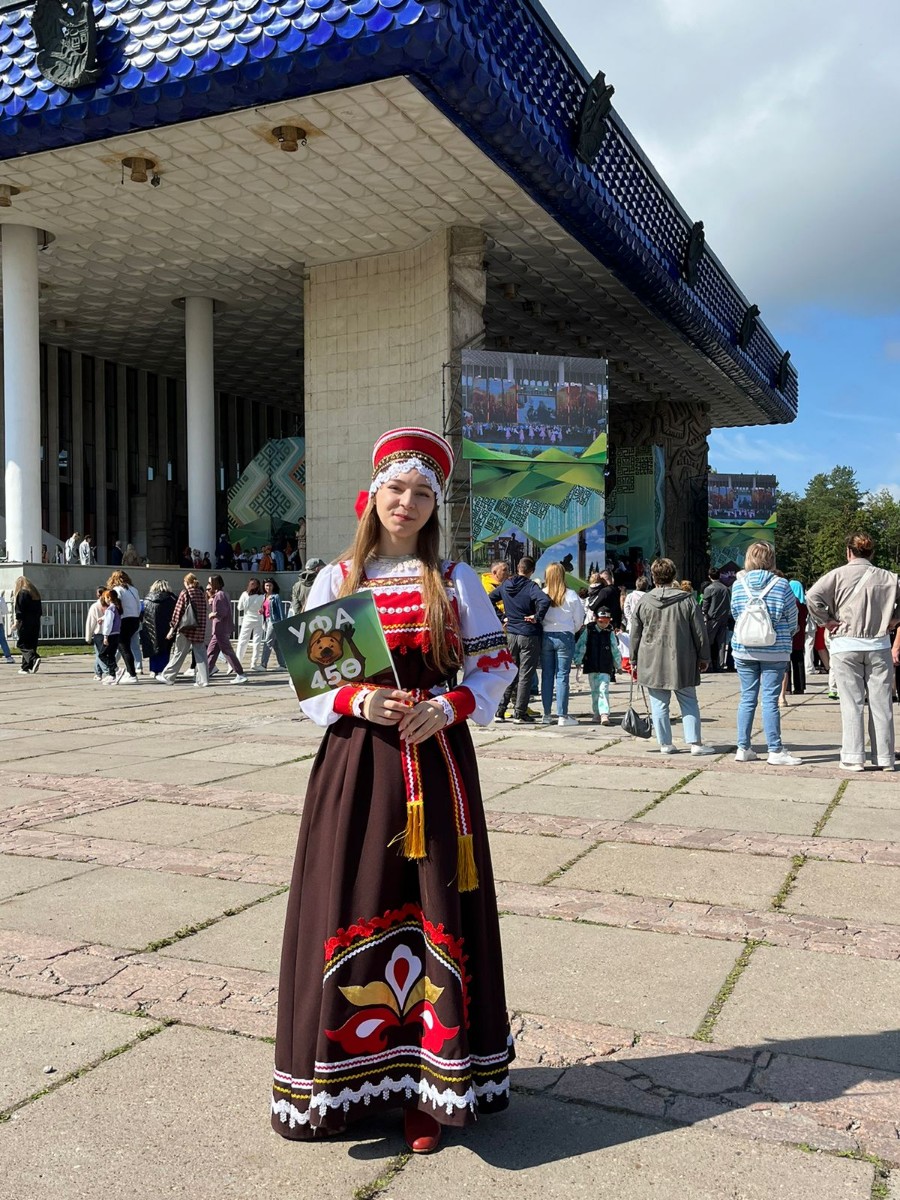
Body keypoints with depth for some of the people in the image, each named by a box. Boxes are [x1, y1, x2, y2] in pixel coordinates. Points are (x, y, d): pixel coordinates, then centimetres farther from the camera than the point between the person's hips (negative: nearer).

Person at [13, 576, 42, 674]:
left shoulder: (21, 593, -8)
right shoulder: (35, 593, 15)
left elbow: (19, 610, -14)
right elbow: (40, 610, 15)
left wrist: (17, 621, -12)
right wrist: (36, 618, 17)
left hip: (25, 622, -7)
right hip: (36, 623, 7)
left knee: (23, 645, -5)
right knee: (31, 645, 9)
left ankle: (34, 659, -27)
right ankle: (26, 667, 12)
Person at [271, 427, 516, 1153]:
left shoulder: (455, 580, 5)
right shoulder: (336, 580, 5)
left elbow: (497, 664, 6)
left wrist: (451, 706, -11)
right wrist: (355, 701, -14)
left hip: (436, 763, 0)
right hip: (355, 761, 0)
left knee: (434, 912, 2)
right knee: (350, 913, 2)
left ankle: (426, 1084, 15)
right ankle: (347, 1075, 18)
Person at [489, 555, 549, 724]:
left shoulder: (505, 586, 4)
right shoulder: (530, 586, -13)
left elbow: (488, 600, 14)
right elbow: (544, 601, -31)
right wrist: (537, 617, -18)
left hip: (511, 634, 5)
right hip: (529, 635, -5)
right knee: (525, 675, 1)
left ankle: (500, 710, 14)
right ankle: (520, 714, 3)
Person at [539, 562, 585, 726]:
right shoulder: (570, 595, -5)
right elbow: (579, 620, 3)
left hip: (545, 637, 2)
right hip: (565, 637, -2)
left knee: (546, 675, 9)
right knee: (562, 676, 2)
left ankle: (546, 714, 13)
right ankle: (562, 715, 1)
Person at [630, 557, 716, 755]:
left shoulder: (645, 601, -1)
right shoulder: (687, 600, -3)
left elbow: (635, 634, 5)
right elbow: (700, 631, 1)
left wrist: (633, 660, 15)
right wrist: (704, 657, 11)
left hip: (652, 663, 0)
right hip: (683, 662, 0)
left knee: (659, 704, 7)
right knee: (689, 702, 7)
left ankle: (665, 743, 9)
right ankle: (695, 742, 2)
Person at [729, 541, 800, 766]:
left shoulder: (738, 584, 0)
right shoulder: (781, 585, -7)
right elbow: (792, 617, 1)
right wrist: (787, 637, 20)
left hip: (743, 650, 3)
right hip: (774, 651, -3)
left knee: (747, 698, 9)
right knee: (770, 700, -1)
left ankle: (743, 748, 12)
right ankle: (775, 751, 2)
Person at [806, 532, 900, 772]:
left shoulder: (839, 574, -3)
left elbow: (812, 596, -15)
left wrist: (826, 621, -4)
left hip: (846, 646, -2)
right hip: (879, 646, 2)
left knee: (852, 703, 1)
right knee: (881, 703, 7)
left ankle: (853, 757, 0)